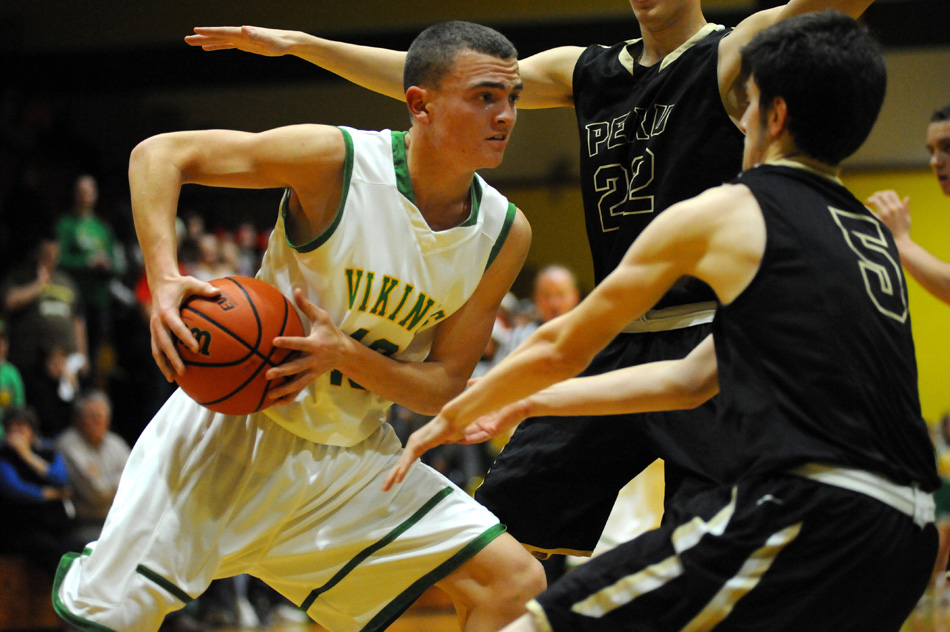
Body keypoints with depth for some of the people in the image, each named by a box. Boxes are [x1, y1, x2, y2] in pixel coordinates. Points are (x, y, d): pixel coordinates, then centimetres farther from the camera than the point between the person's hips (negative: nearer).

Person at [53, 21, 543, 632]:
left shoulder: (506, 234, -6)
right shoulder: (338, 160, -18)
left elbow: (444, 385, -3)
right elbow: (160, 153, -13)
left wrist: (346, 355, -23)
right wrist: (164, 279, -28)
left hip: (351, 456, 4)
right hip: (237, 424, -4)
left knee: (516, 582, -7)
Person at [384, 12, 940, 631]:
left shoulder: (724, 214, 4)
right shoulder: (877, 239, 24)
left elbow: (560, 350, 14)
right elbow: (690, 380, 31)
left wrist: (451, 415, 32)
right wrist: (524, 403, 37)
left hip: (804, 514, -8)